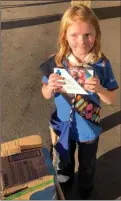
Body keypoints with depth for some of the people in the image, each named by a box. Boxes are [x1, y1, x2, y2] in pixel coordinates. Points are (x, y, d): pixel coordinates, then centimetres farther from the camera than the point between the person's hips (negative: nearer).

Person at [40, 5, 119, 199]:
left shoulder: (102, 64, -22)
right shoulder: (56, 62, -20)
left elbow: (112, 99, -13)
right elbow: (46, 95, -8)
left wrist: (99, 88, -34)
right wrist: (50, 87, -31)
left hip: (89, 129, 0)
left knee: (87, 165, 28)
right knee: (64, 161, 30)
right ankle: (64, 182, 65)